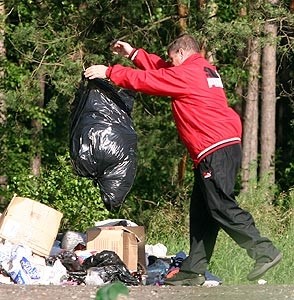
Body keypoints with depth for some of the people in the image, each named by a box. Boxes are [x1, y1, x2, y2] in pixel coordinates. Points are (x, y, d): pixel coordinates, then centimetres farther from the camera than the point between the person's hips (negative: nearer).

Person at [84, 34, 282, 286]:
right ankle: (194, 270, 11)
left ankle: (265, 252, -15)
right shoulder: (204, 70, 21)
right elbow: (161, 70, 31)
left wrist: (109, 72, 5)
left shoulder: (186, 74, -7)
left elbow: (147, 80, -4)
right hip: (226, 145, 10)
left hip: (216, 150, -10)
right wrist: (133, 54, 34)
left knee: (222, 207, -13)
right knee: (201, 211, 10)